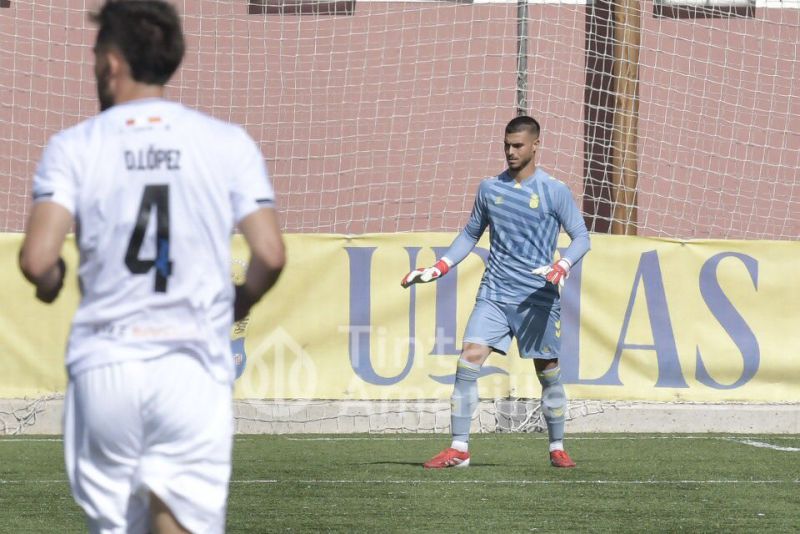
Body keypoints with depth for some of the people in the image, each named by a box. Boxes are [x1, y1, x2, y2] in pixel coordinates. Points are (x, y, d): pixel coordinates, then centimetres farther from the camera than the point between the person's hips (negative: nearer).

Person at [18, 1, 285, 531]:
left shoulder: (72, 147, 1)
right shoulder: (228, 143, 3)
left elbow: (38, 260, -11)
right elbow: (270, 255, -4)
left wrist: (51, 283, 13)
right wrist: (241, 301, 18)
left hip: (104, 364, 0)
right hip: (193, 364, 0)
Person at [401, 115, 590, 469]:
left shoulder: (554, 191, -2)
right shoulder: (490, 188, 9)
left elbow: (581, 237, -2)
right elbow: (471, 234, 21)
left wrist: (561, 268, -20)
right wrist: (438, 269, 12)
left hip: (537, 298, -2)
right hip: (494, 294, 3)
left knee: (548, 371, 4)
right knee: (469, 359, -13)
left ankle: (557, 449, 22)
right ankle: (459, 449, -11)